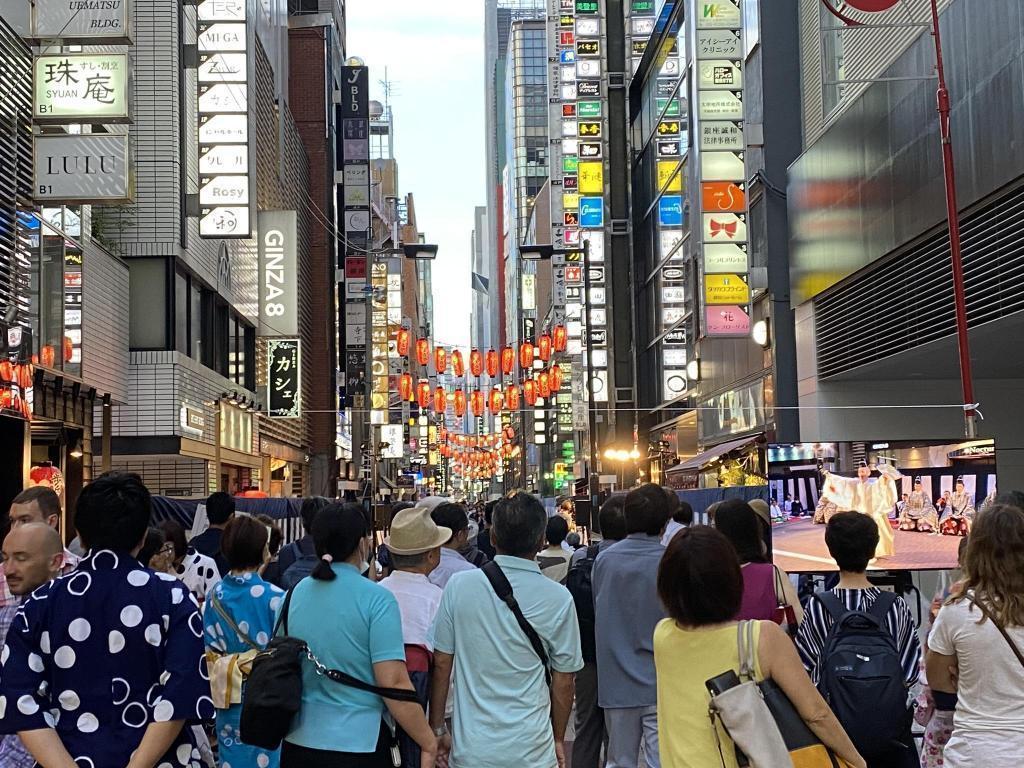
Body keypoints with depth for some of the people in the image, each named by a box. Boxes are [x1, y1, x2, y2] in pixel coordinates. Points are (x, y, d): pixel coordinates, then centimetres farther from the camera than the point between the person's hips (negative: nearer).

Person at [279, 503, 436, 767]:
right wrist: (429, 744, -10)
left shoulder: (294, 594, 2)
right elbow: (394, 684, -19)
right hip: (358, 746, -5)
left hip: (298, 744, 5)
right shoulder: (376, 599, -15)